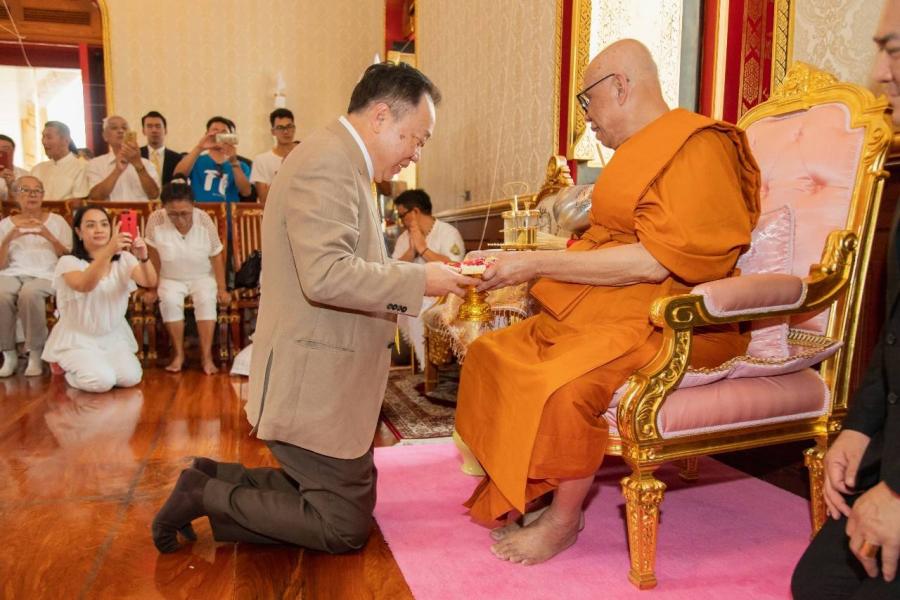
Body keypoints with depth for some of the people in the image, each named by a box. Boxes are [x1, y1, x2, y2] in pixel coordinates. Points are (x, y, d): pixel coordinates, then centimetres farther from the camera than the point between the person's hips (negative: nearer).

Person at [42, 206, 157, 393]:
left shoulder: (124, 259, -1)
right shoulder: (69, 262, -13)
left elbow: (150, 282, -19)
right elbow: (85, 285, -36)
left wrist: (143, 257, -42)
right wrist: (109, 250, -52)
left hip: (114, 336, 4)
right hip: (77, 338, -3)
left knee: (131, 377, -20)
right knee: (101, 380, -26)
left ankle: (98, 365, 14)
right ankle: (69, 370, 9)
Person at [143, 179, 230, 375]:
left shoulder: (204, 220, -17)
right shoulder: (156, 220, -20)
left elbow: (216, 256, -8)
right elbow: (154, 257, -11)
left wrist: (222, 289, -8)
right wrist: (152, 288, -7)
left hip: (203, 277, 0)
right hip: (171, 279, 0)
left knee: (206, 300, -28)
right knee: (169, 301, -29)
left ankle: (206, 355, -20)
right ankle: (178, 353, -12)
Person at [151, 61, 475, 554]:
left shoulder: (341, 161, 15)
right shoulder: (328, 163, -19)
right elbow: (327, 275, -30)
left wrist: (414, 273, 14)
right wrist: (418, 280, -22)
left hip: (327, 379, 11)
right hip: (314, 386, -11)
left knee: (351, 501, 20)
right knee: (347, 528, 2)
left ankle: (211, 482, 21)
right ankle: (208, 495, 9)